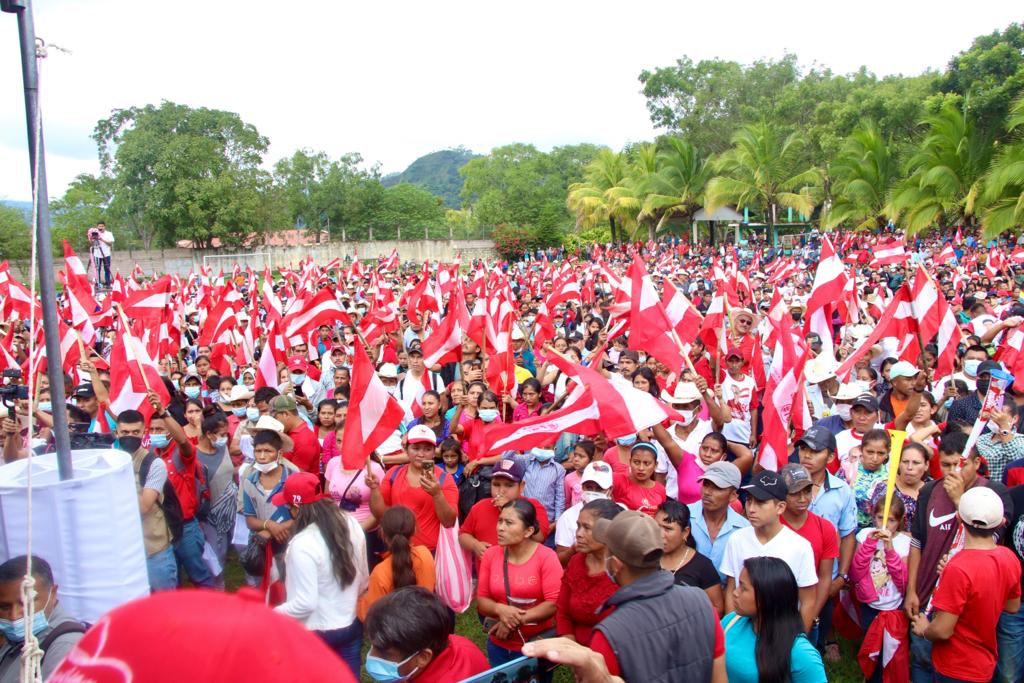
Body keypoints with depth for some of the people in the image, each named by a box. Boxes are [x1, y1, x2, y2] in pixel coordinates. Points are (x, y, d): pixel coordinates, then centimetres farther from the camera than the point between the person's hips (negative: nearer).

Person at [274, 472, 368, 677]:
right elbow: (363, 581, 3)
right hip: (352, 625, 6)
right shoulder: (351, 524, -8)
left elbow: (305, 604, -24)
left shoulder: (302, 544, -28)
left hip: (315, 633, -5)